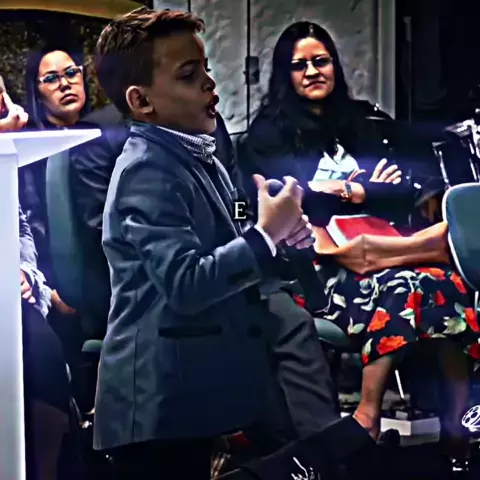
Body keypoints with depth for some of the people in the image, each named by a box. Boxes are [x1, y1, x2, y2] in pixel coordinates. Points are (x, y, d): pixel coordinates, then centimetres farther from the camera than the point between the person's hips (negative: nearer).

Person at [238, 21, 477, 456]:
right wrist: (369, 190, -1)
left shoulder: (358, 124, 21)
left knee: (444, 281, -28)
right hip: (314, 264, -4)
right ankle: (368, 420, -31)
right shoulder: (269, 134, 8)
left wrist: (352, 191, -5)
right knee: (400, 285, -35)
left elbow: (404, 193, 13)